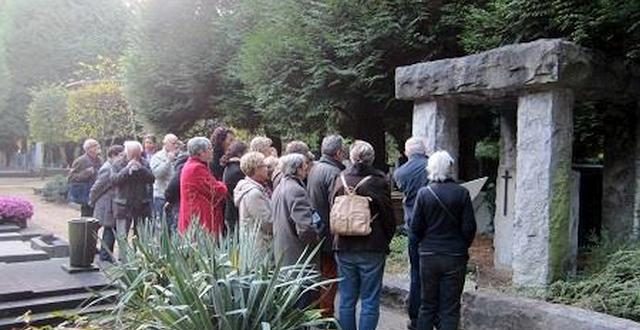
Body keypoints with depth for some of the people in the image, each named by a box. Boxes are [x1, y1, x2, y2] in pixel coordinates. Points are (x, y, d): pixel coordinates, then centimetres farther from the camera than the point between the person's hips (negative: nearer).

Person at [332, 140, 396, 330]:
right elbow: (388, 216, -5)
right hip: (372, 249, -3)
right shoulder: (379, 181, -10)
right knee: (370, 302, 5)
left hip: (344, 248, 3)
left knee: (346, 300, 13)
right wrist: (386, 240, 11)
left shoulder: (341, 179, -1)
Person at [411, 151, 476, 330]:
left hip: (428, 256, 1)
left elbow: (415, 227, -4)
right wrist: (462, 247, 11)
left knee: (427, 305, 13)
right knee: (450, 308, 7)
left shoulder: (424, 193, -6)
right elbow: (469, 227, -7)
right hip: (455, 257, -1)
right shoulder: (461, 193, -9)